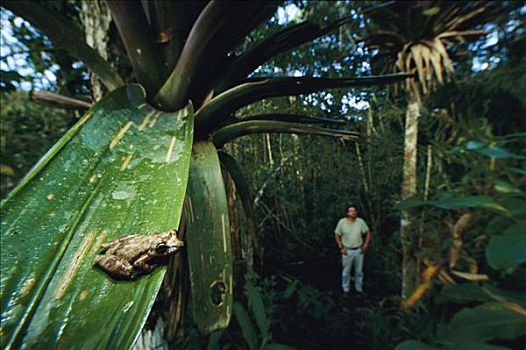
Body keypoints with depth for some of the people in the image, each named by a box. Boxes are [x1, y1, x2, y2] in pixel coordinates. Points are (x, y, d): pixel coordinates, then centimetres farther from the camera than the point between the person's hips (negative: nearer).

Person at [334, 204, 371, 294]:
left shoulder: (360, 221, -9)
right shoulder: (342, 222, -13)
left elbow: (368, 233, 4)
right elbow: (337, 235, -3)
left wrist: (365, 245, -1)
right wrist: (341, 248, -7)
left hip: (359, 250, 2)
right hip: (347, 251, -2)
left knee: (359, 271, 17)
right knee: (346, 272, 10)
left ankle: (359, 288, 36)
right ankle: (345, 289, 28)